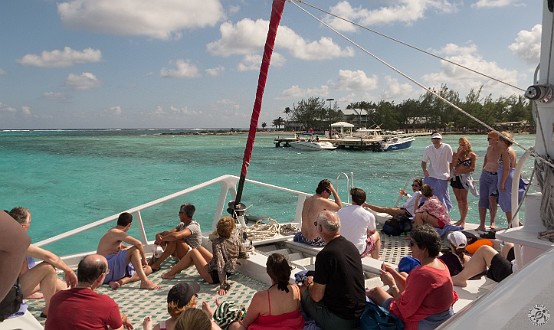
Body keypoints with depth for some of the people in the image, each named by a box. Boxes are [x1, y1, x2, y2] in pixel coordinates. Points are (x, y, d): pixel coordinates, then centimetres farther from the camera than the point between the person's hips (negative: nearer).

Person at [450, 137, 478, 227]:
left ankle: (463, 220, 3)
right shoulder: (456, 154, 10)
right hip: (455, 177, 4)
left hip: (464, 178, -4)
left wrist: (461, 171, -13)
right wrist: (458, 154, -8)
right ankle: (461, 218, 19)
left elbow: (472, 168, -7)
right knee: (458, 199, 9)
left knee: (463, 199, -2)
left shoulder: (472, 155, 0)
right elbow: (452, 165, -5)